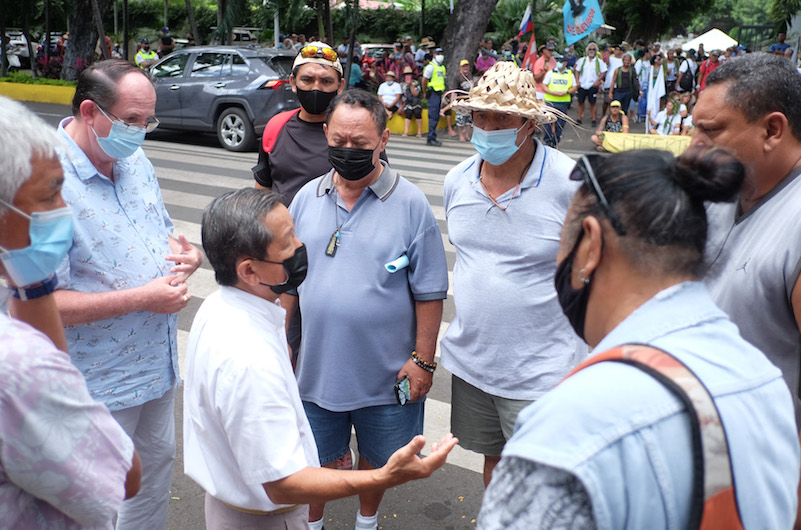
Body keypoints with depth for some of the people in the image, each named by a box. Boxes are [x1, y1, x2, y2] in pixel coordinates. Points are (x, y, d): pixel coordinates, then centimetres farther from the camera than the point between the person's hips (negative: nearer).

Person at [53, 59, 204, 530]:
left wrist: (188, 254, -6)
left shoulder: (136, 161, 3)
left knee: (158, 463, 24)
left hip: (159, 363, 8)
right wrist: (143, 298, -26)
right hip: (102, 384, -8)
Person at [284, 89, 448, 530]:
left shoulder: (410, 204, -11)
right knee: (313, 463, 18)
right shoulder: (307, 198, 0)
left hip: (386, 373, -2)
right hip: (316, 367, 2)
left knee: (377, 460, 20)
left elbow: (429, 292, -8)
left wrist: (423, 359, -10)